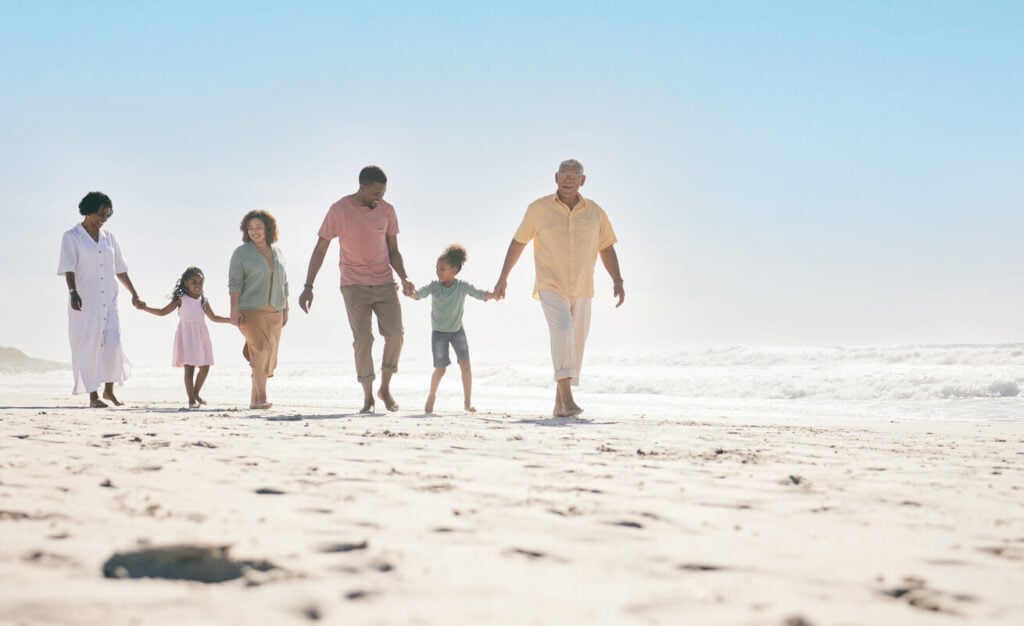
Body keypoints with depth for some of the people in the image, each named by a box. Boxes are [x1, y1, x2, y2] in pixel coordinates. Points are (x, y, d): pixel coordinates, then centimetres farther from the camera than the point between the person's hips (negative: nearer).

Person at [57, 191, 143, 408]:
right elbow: (68, 268, -11)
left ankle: (109, 390, 8)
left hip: (108, 301, 4)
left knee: (113, 343, -7)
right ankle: (93, 395, 4)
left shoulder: (108, 237, 13)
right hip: (84, 302, -4)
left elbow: (120, 269, 18)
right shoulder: (72, 237, -1)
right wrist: (73, 292, -26)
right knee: (88, 347, -2)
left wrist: (134, 293, 14)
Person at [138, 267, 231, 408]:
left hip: (200, 336, 5)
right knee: (189, 367, -6)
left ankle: (196, 393, 24)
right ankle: (191, 399, -1)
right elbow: (163, 312, 1)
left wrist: (231, 320, 18)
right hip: (187, 336, -5)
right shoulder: (181, 300, 0)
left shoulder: (204, 301, 12)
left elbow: (214, 317, 23)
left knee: (205, 367, 3)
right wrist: (145, 308, -9)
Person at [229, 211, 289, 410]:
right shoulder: (241, 253, 0)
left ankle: (255, 400, 13)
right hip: (251, 311, -5)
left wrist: (286, 309, 14)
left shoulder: (278, 254, 15)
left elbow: (283, 283, 19)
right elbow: (234, 282, -5)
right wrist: (234, 309, -14)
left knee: (268, 355, 4)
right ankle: (261, 398, -18)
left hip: (274, 312, 5)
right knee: (261, 350, -20)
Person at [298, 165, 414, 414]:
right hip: (354, 285, -3)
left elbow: (393, 250, 11)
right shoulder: (338, 210, -6)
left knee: (395, 333, -8)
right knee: (362, 338, -10)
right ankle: (368, 396, 1)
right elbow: (320, 249, -3)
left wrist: (404, 278, -5)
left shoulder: (387, 210, 3)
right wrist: (308, 286, -9)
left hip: (385, 283, 3)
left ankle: (385, 388, 10)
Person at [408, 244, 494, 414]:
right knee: (440, 368, -3)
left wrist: (493, 295, -37)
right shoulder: (434, 286, -13)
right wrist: (410, 293, -47)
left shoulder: (462, 286, -11)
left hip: (457, 330, 1)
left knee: (465, 364, -9)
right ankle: (431, 396, 24)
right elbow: (419, 294, -25)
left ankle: (467, 402, 1)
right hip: (439, 332, -1)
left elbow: (480, 294, -18)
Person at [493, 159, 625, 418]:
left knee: (576, 343, 6)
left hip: (582, 290, 4)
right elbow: (518, 242, 7)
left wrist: (617, 281, 2)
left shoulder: (595, 212, 6)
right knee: (562, 331, -24)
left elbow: (606, 248, 12)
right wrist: (503, 277, 6)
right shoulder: (539, 208, 0)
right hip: (551, 286, -4)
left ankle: (560, 405, 16)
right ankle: (567, 399, -31)